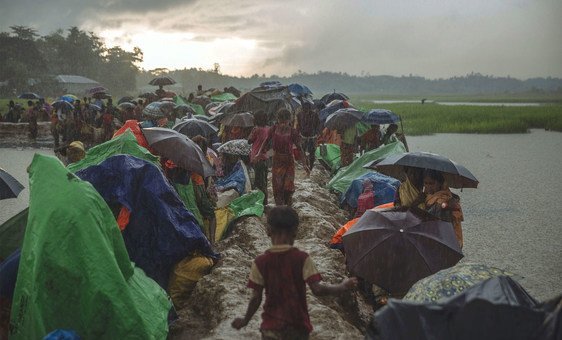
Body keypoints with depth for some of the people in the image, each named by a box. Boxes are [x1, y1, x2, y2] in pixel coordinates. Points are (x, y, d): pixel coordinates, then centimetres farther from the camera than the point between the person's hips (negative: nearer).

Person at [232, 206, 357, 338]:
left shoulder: (260, 262, -8)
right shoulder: (302, 258, -11)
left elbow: (256, 298, -6)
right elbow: (317, 289, -17)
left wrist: (245, 320, 10)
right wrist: (343, 287, -2)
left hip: (271, 328, 0)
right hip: (298, 327, 0)